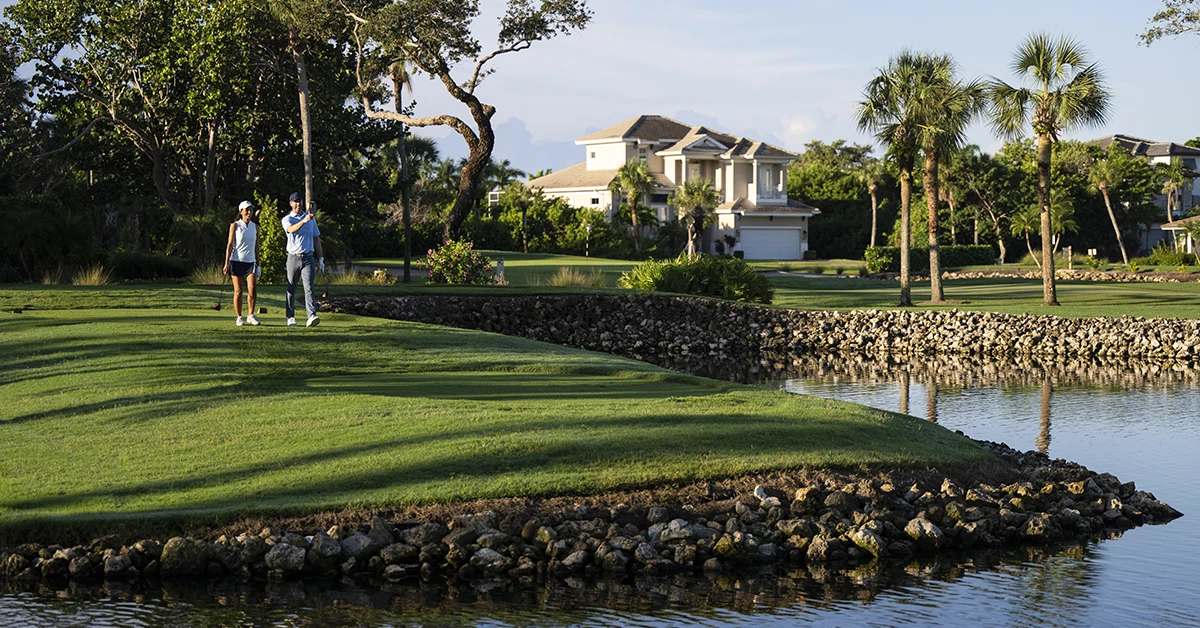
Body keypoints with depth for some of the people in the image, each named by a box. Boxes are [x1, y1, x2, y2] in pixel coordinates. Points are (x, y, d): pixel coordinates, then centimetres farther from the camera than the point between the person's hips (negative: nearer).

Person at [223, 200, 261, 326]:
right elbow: (230, 244, -1)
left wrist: (257, 263, 15)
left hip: (250, 262, 3)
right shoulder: (235, 226, 0)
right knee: (238, 291, -2)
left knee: (252, 289, -11)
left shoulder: (255, 227, 10)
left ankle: (251, 315, 2)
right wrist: (227, 263, -7)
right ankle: (239, 317, 8)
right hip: (237, 261, -3)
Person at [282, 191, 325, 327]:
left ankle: (312, 316, -23)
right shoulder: (287, 219, 3)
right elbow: (291, 229, -22)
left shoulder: (311, 218, 13)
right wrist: (303, 221, -40)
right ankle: (290, 317, 17)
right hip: (293, 258, -1)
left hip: (308, 258, 1)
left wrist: (320, 258, 12)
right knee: (291, 289, 6)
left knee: (309, 287, -11)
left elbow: (316, 239, 17)